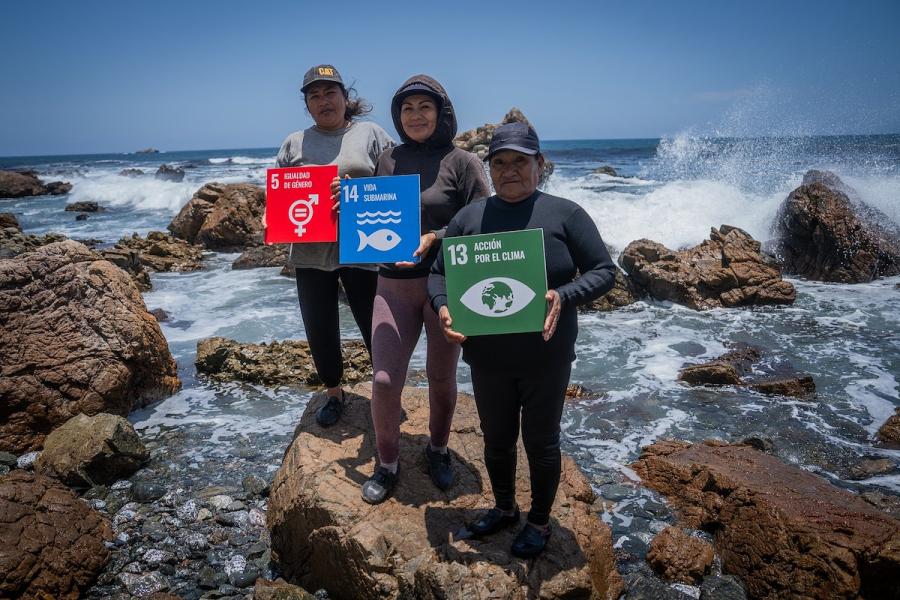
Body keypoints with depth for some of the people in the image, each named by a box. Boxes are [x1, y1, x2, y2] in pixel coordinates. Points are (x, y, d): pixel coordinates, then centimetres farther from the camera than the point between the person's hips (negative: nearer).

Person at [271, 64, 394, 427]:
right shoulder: (294, 143, 13)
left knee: (375, 328, 4)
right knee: (319, 331, 12)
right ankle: (333, 394, 34)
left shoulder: (371, 134, 4)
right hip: (310, 253, 3)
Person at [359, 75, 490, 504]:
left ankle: (438, 449, 39)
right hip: (394, 284, 2)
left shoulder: (462, 162, -4)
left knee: (441, 377, 12)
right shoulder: (387, 160, 8)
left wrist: (434, 239, -20)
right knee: (384, 380, -2)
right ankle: (387, 464, 22)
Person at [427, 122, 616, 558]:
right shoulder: (469, 217, 2)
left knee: (540, 441, 14)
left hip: (545, 358, -3)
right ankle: (504, 508, 45)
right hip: (487, 358, 3)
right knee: (496, 439, 20)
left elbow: (603, 271, -6)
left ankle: (540, 520, 38)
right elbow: (439, 273, 6)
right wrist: (443, 308, -15)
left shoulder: (564, 214, -7)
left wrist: (563, 297, -24)